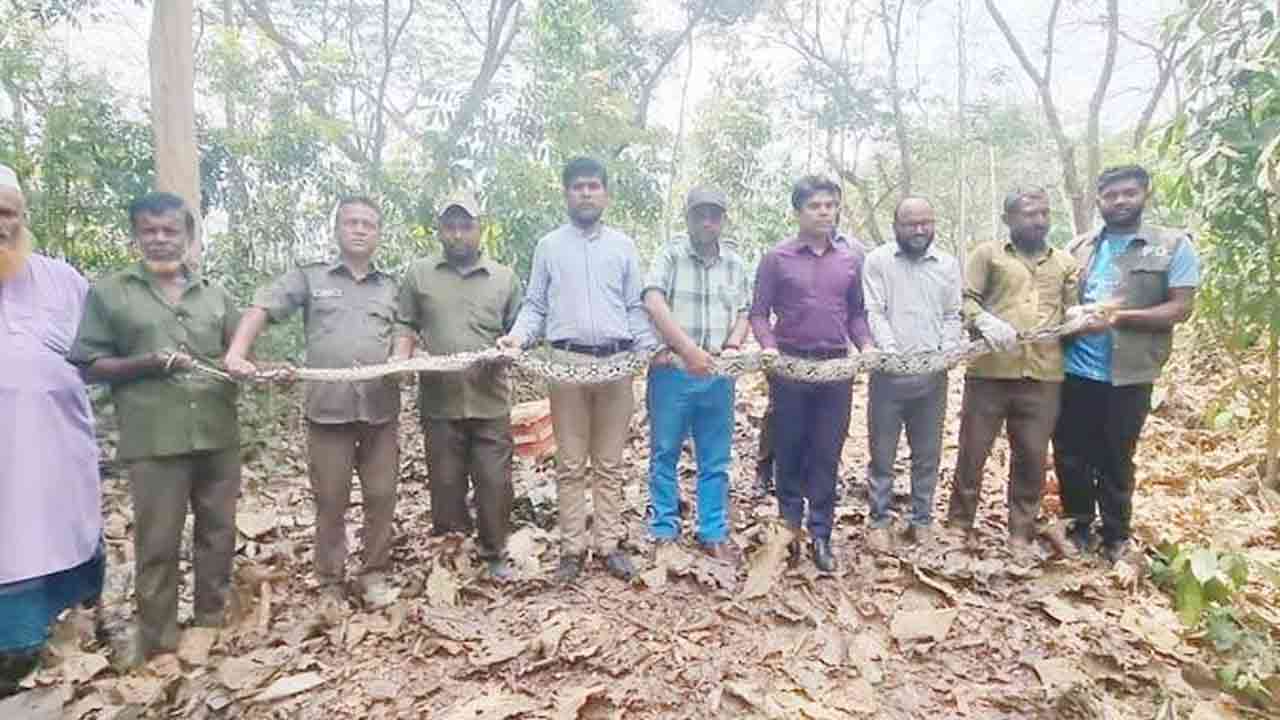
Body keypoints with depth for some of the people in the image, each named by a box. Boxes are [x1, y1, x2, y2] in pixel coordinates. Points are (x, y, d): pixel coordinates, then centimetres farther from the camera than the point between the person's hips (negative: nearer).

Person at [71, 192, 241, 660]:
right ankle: (158, 648, 18)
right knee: (157, 546, 4)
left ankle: (213, 627, 29)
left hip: (219, 436, 3)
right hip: (155, 442, -3)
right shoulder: (108, 293, 3)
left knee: (218, 535, 13)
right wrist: (146, 363, -16)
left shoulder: (216, 296, 12)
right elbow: (89, 366, 1)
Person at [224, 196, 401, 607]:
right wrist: (237, 353, -16)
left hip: (381, 407, 2)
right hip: (328, 406, -2)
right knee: (331, 501, 6)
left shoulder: (392, 287, 16)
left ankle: (375, 575, 22)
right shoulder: (310, 278, 9)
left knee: (381, 496, 6)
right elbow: (262, 309, 1)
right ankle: (331, 584, 21)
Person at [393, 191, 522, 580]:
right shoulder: (418, 274, 8)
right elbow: (407, 327, 10)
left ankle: (495, 553, 23)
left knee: (495, 483, 4)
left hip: (490, 401, 0)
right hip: (440, 402, 0)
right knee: (446, 483, 10)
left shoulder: (504, 277, 9)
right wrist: (400, 360, -8)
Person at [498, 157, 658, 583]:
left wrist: (650, 347, -2)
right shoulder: (548, 246, 10)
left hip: (618, 362, 1)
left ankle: (609, 543, 17)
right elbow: (535, 305, 8)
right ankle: (572, 547, 14)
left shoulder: (623, 246, 12)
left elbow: (635, 307, 11)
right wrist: (518, 336, -10)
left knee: (610, 463, 7)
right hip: (567, 362, -1)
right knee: (570, 463, 5)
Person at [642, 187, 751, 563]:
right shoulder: (670, 255, -1)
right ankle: (664, 529, 20)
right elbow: (654, 303, -15)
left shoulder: (735, 264, 12)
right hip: (672, 371, -3)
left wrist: (733, 347, -7)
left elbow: (744, 313, 14)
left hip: (718, 375, 3)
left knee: (716, 460, 9)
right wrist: (688, 349, -23)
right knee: (664, 454, 7)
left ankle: (714, 533, 21)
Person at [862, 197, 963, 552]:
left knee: (928, 453, 11)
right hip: (889, 373, -3)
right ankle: (879, 521, 17)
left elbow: (952, 317, 12)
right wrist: (892, 353, -19)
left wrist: (946, 353, -5)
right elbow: (874, 314, -7)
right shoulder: (878, 260, 0)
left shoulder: (948, 264, 11)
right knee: (882, 452, 5)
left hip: (933, 375, 3)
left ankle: (921, 519, 25)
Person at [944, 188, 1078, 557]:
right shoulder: (987, 254, 9)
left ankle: (1021, 532, 23)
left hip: (1043, 376, 3)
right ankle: (958, 525, 20)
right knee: (972, 452, 5)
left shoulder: (1065, 262, 19)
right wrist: (985, 321, -21)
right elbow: (966, 300, -2)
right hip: (989, 372, -2)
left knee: (1032, 458, 8)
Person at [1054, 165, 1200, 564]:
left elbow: (1180, 308, -7)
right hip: (1074, 371, 3)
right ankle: (1078, 525, 31)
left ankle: (1116, 537, 30)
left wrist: (1119, 316, -21)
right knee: (1069, 455, 11)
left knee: (1115, 461, 10)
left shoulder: (1174, 246, -2)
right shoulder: (1078, 247, 8)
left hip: (1127, 376, -3)